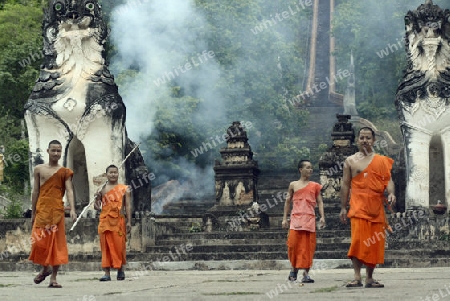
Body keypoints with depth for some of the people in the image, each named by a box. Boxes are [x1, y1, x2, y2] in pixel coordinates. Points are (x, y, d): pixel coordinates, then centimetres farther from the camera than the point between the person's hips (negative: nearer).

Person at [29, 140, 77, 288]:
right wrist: (33, 213, 10)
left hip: (57, 210, -1)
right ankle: (45, 268, 22)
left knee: (56, 243, -2)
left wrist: (72, 209, -19)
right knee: (39, 241, -5)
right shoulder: (39, 169, 10)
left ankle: (53, 278, 1)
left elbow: (69, 191, -5)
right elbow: (35, 191, 12)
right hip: (42, 209, 1)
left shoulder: (65, 172, 6)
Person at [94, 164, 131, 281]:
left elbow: (128, 206, 4)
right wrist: (97, 198, -9)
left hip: (118, 221, -1)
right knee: (106, 246, -2)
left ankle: (120, 270, 17)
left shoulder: (124, 189, 6)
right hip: (105, 221, 1)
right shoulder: (102, 189, 9)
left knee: (119, 246, 0)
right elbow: (96, 207, 11)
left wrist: (129, 222, -2)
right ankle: (107, 273, -2)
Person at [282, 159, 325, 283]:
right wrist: (285, 218, 8)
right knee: (293, 243, -8)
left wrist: (322, 217, -3)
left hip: (310, 218, 0)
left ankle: (306, 273, -3)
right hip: (296, 217, 0)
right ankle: (294, 268, 13)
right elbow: (288, 201, 14)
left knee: (308, 246, -4)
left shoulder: (315, 186, 11)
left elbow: (319, 202, 10)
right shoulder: (293, 185, 11)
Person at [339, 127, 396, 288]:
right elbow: (345, 185, 10)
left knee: (374, 244, 3)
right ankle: (357, 278, -15)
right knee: (358, 240, -15)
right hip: (358, 207, -2)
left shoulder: (382, 161, 12)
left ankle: (369, 278, 11)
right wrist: (343, 208, 5)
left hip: (376, 208, 2)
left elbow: (388, 180, 5)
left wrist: (391, 193, -16)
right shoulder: (350, 161, 11)